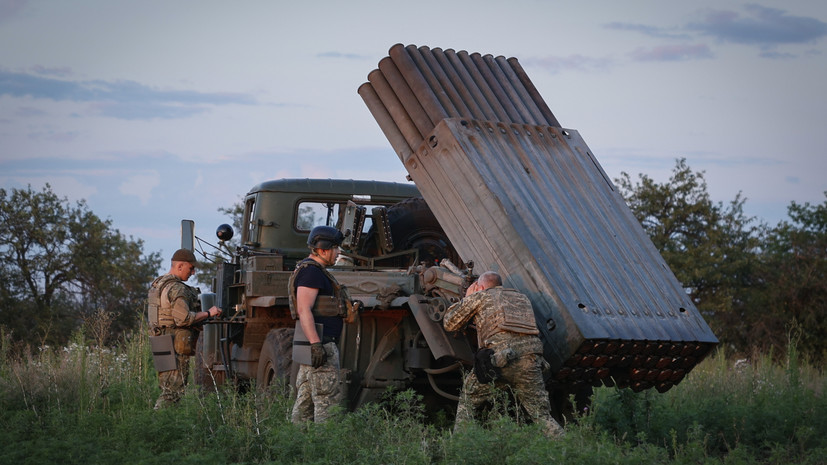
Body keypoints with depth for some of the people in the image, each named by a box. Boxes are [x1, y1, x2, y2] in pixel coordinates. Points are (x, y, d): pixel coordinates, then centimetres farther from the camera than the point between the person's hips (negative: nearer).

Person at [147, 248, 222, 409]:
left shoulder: (156, 285, 16)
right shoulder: (177, 289, -16)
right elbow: (184, 318, -23)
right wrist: (208, 313, -14)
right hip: (177, 346, -10)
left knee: (167, 389, 14)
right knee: (174, 391, -8)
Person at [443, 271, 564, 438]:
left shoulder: (480, 296, 18)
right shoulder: (522, 298, 30)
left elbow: (449, 323, 27)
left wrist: (467, 298, 42)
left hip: (499, 358, -3)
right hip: (530, 360, 3)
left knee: (468, 399, 20)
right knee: (542, 417, 7)